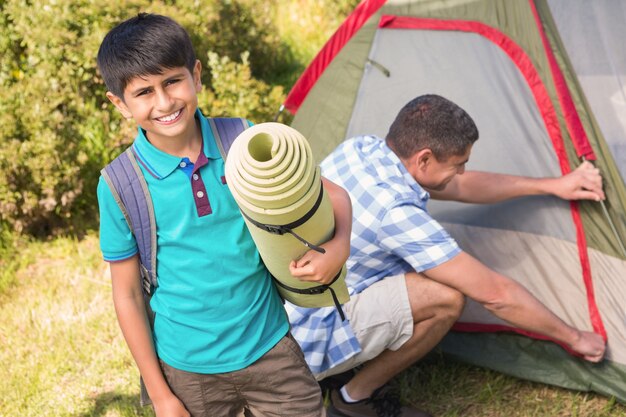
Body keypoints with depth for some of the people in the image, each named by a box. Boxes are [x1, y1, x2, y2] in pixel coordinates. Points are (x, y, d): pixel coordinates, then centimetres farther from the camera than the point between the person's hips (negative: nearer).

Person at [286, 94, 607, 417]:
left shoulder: (360, 147, -1)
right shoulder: (396, 211, -27)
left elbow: (457, 187, 14)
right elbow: (495, 294, -18)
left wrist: (552, 186, 17)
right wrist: (573, 337, -3)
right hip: (304, 346, -9)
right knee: (447, 296, -16)